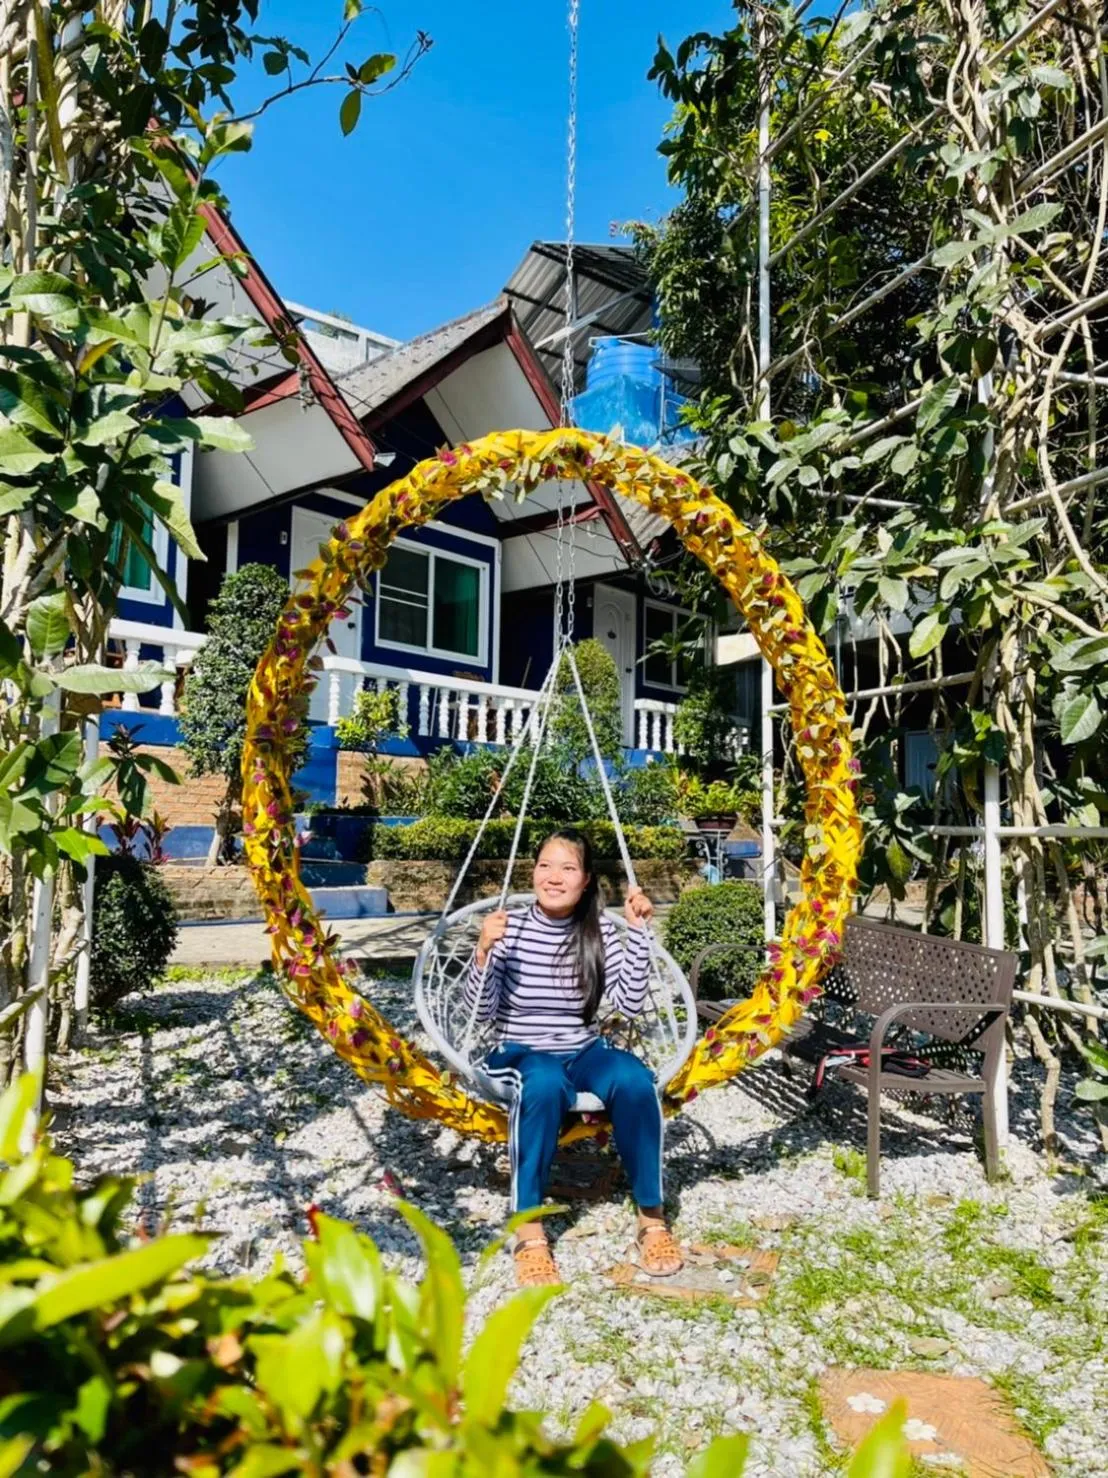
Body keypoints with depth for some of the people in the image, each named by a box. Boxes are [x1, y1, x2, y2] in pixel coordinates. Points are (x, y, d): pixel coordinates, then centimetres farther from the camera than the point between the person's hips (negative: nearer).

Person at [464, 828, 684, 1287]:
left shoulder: (599, 931, -1)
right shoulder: (510, 928, -7)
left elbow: (630, 1003, -11)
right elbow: (480, 1011, -11)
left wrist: (638, 931, -16)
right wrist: (484, 952, -27)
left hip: (583, 1052, 3)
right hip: (520, 1054, -2)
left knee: (634, 1078, -29)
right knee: (545, 1083, -37)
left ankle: (652, 1217, -13)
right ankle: (529, 1229, -25)